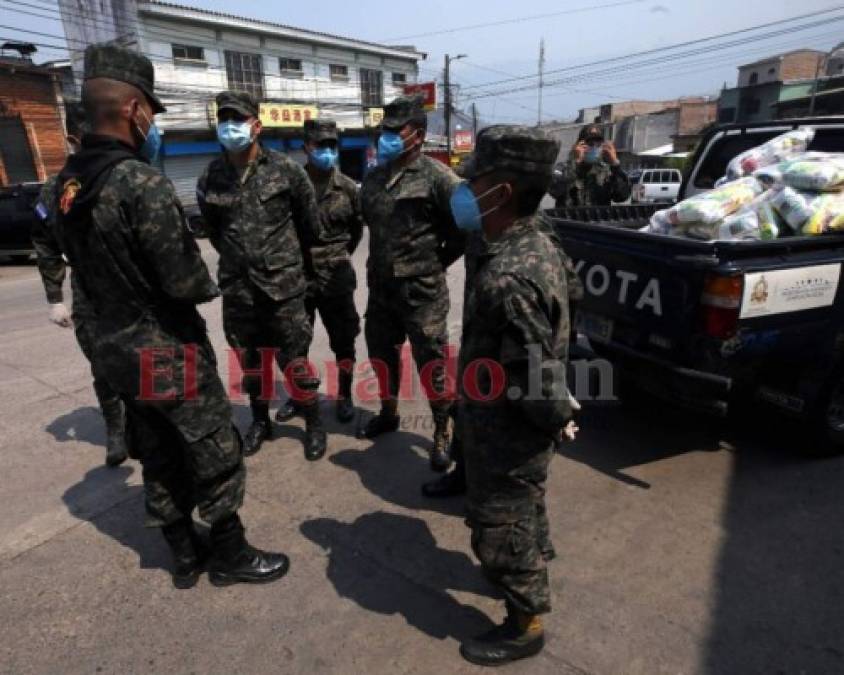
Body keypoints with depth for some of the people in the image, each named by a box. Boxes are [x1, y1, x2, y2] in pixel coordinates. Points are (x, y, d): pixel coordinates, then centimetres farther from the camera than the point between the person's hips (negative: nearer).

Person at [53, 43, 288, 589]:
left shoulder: (68, 184, 5)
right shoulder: (143, 182, -22)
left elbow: (88, 269, 11)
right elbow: (184, 280, -23)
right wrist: (211, 285, -3)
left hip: (115, 344, 8)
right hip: (168, 349, -8)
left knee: (160, 459, 19)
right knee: (216, 457, 8)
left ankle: (186, 557, 34)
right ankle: (230, 557, 25)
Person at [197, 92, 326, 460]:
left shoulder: (285, 170, -6)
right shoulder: (210, 178, 1)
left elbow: (310, 223, 6)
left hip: (283, 284, -3)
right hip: (238, 286, 3)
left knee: (294, 359, 2)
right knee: (250, 359, 15)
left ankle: (314, 424, 21)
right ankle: (260, 420, 35)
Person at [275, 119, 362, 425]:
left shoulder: (347, 187, -1)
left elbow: (357, 227, 13)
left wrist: (341, 255, 11)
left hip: (336, 277, 0)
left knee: (343, 340, 8)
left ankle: (344, 396, 25)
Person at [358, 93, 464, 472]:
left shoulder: (435, 177, -11)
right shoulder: (374, 177, 9)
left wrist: (438, 261, -1)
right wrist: (380, 263, 13)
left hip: (421, 290, -6)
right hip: (380, 287, 7)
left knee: (431, 364, 2)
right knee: (381, 354, 19)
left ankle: (442, 434, 19)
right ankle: (388, 413, 41)